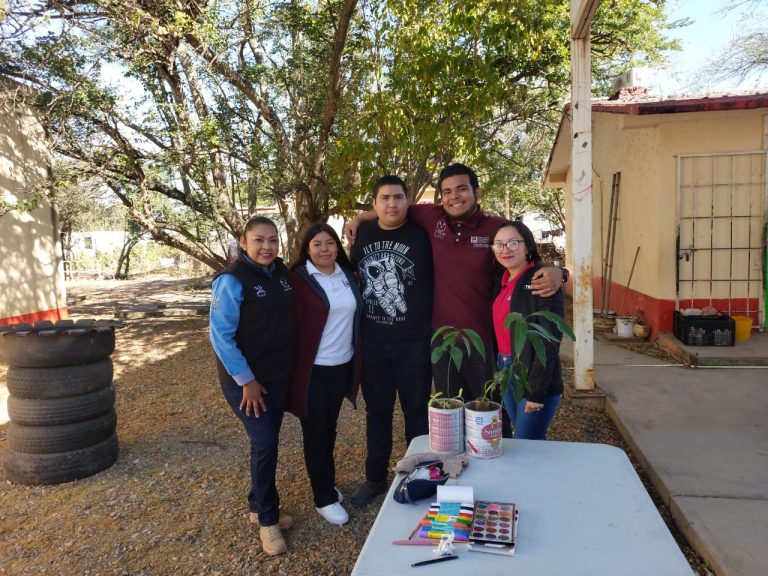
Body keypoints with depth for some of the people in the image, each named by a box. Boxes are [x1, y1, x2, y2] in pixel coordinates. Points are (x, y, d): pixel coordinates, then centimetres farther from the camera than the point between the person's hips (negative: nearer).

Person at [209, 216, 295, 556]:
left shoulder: (281, 272, 2)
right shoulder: (232, 281, -18)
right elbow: (221, 336, -18)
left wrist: (288, 365, 10)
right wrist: (246, 380, -17)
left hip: (278, 374, 6)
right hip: (245, 379, -6)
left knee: (267, 442, 14)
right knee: (265, 443, -7)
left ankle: (258, 506, 32)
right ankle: (268, 520, 13)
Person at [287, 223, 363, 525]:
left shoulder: (348, 275, 6)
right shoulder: (298, 279, -11)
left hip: (343, 365, 5)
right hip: (313, 369, -5)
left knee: (329, 428, 19)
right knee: (316, 432, 6)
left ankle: (326, 481, 37)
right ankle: (325, 498, 20)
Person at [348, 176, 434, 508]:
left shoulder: (422, 236, -7)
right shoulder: (363, 233, 3)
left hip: (414, 344, -3)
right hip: (372, 344, 3)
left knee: (417, 413, 11)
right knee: (377, 413, 16)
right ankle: (375, 478, 33)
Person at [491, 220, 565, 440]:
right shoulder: (501, 280, 8)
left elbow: (550, 340, -17)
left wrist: (537, 390, -19)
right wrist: (499, 369, 4)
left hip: (534, 376, -7)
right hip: (505, 373, 7)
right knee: (523, 437, 18)